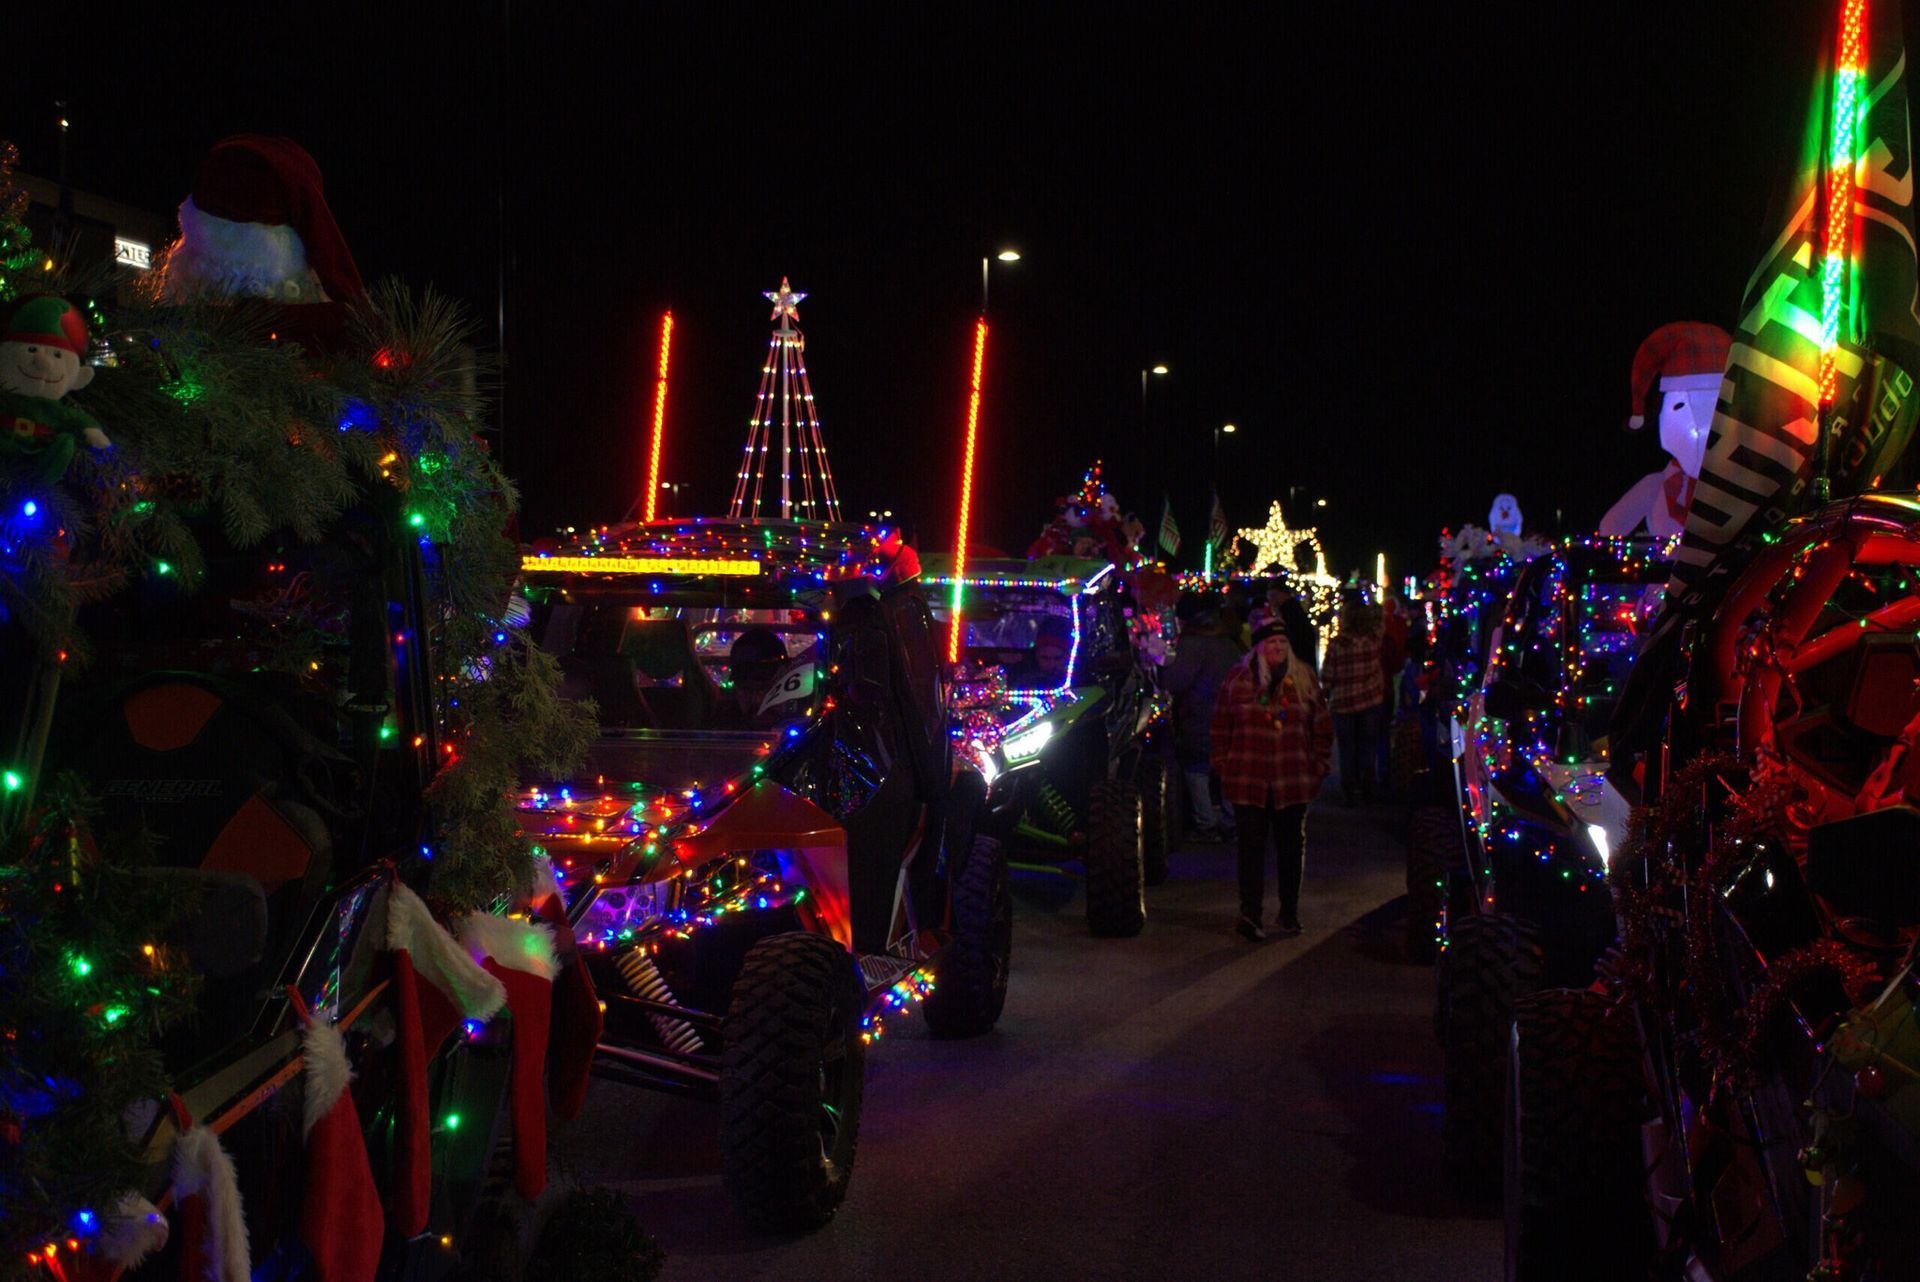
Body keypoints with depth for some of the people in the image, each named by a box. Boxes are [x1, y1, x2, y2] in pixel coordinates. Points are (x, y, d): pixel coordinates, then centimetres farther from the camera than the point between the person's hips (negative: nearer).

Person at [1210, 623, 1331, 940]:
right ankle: (1250, 913, -8)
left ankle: (1289, 914, 21)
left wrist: (1319, 764, 6)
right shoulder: (1237, 679, 2)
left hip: (1293, 780, 2)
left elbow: (1322, 724, 11)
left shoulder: (1304, 679, 6)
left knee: (1291, 846, 10)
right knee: (1251, 845, -7)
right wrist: (1222, 764, 3)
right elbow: (1221, 725, 6)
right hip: (1248, 780, -2)